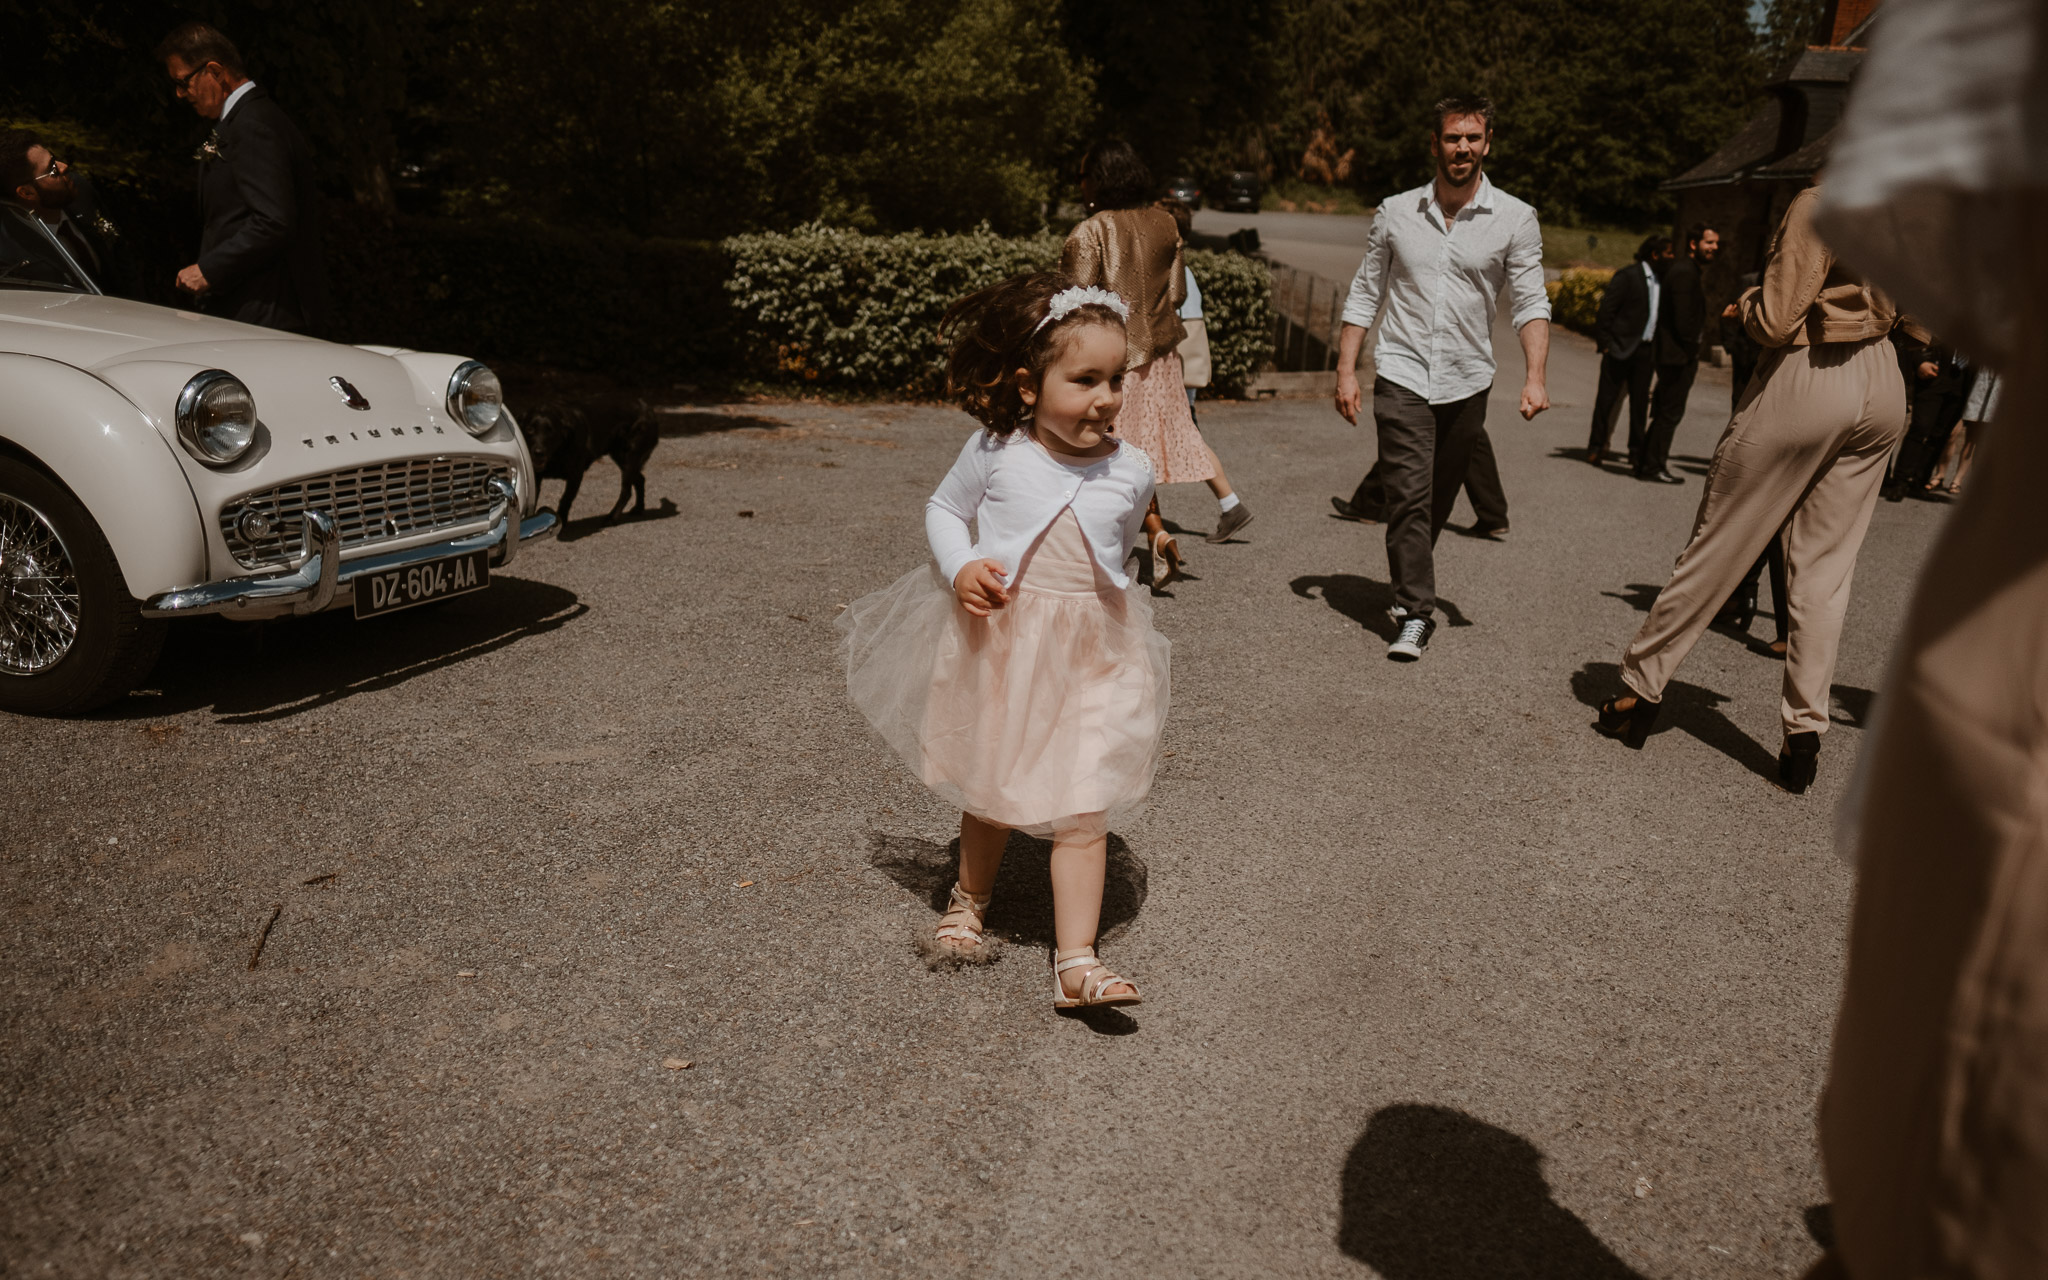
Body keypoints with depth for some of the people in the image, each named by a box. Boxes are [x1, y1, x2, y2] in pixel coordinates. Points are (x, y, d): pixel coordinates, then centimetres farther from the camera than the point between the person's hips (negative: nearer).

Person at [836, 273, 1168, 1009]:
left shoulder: (1131, 471, -5)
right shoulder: (996, 451, -10)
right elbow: (944, 509, 4)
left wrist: (1099, 600, 9)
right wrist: (961, 568, -13)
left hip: (1092, 653, 1)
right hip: (996, 639, 0)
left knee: (1082, 805, -5)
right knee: (989, 789, 17)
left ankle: (1076, 962, 1)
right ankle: (970, 901, 43)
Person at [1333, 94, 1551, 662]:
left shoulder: (1515, 219, 1)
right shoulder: (1395, 212, 4)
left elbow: (1531, 301, -4)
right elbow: (1364, 294, 8)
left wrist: (1534, 376, -18)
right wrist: (1346, 370, 1)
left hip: (1467, 381, 1)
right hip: (1402, 375, -1)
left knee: (1438, 501, 11)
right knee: (1409, 495, -11)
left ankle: (1410, 587, 32)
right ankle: (1414, 614, -7)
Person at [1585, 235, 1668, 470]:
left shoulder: (1661, 281, 12)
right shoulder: (1627, 275, -7)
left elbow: (1659, 316, 16)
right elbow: (1606, 309, -10)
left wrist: (1657, 351, 9)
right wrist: (1604, 343, -13)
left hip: (1645, 351, 6)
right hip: (1621, 347, -6)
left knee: (1640, 402, 7)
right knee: (1607, 398, 1)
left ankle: (1636, 451, 14)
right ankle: (1596, 447, 9)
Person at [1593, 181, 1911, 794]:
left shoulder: (1820, 204, -15)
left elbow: (1775, 323, -17)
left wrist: (1749, 299, 3)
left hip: (1806, 384, -6)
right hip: (1882, 390, 6)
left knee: (1717, 546, 5)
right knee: (1825, 569, 10)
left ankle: (1640, 692, 17)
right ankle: (1805, 732, 9)